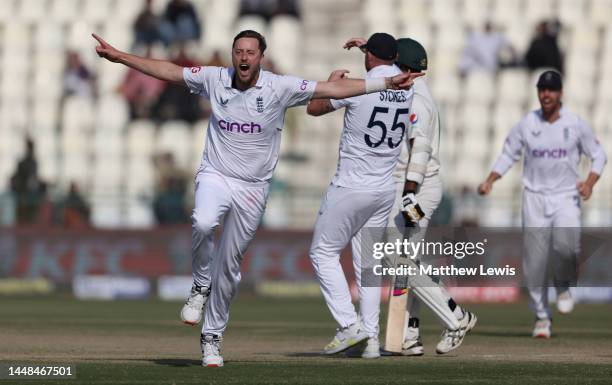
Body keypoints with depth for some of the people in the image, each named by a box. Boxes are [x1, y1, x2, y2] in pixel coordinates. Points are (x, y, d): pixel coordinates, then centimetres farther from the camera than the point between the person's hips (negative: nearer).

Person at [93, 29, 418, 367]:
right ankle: (200, 288, -8)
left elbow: (332, 89, -10)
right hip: (215, 177, 0)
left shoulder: (280, 88, -8)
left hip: (253, 188, 0)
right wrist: (118, 56, 1)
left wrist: (386, 83, -16)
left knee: (228, 266, 6)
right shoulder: (214, 79, -3)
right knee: (203, 224, -34)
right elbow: (166, 71, 4)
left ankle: (212, 337, 23)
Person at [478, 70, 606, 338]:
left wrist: (589, 183, -11)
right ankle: (541, 316, 12)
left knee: (566, 244, -26)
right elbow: (508, 155, 10)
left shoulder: (576, 124, 0)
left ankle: (563, 286, 5)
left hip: (566, 197, -1)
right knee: (534, 261, -2)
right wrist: (490, 181, -5)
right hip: (535, 197, 1)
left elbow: (599, 155, 6)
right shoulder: (526, 125, 2)